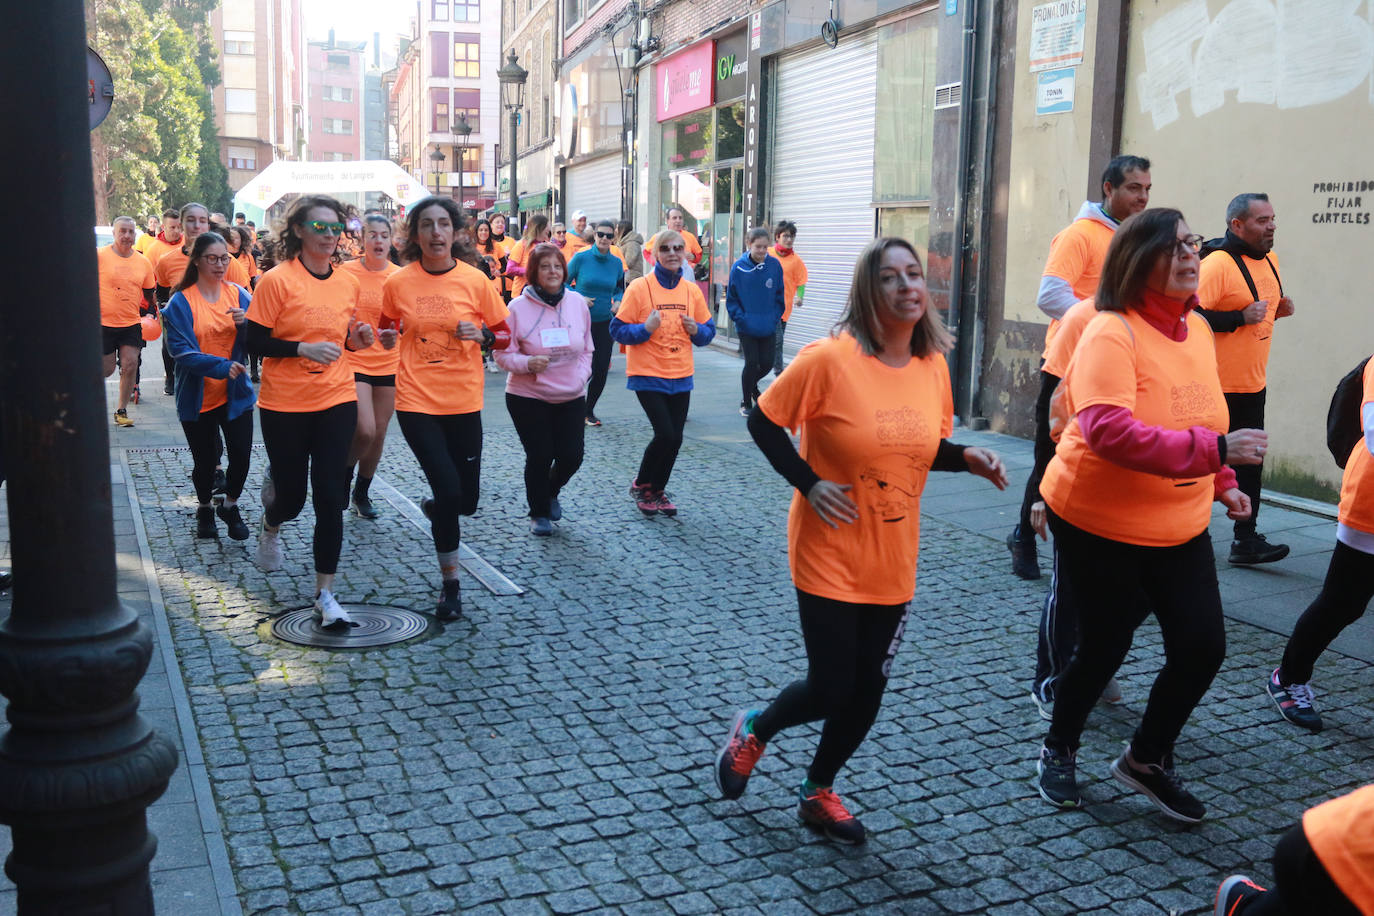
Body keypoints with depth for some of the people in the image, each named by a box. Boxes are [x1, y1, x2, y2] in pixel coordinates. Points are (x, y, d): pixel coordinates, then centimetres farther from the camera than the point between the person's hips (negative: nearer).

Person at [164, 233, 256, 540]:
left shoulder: (239, 294, 3)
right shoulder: (181, 302, -7)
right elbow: (181, 350, -16)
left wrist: (246, 324, -18)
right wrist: (221, 367, -29)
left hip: (235, 393, 2)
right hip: (197, 396, -2)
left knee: (241, 454, -2)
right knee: (205, 460, 10)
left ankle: (230, 506, 25)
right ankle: (204, 509, 36)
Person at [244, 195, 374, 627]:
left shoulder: (347, 284, 6)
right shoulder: (278, 280, -9)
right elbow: (253, 341, -10)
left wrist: (357, 339, -2)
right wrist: (303, 349, -21)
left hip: (336, 401, 3)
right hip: (284, 405, -3)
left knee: (330, 497, -3)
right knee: (292, 495, 8)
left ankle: (325, 593, 5)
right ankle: (270, 526, 47)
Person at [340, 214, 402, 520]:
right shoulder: (346, 272, -5)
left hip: (389, 365, 3)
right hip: (354, 362, -3)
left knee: (379, 433, 9)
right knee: (364, 430, -15)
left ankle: (362, 494, 29)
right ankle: (345, 477, 15)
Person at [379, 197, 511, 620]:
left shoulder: (475, 279, -3)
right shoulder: (398, 283, -2)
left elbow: (505, 336, 4)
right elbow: (388, 331, 16)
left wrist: (480, 333, -14)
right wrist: (388, 337, -5)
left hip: (463, 402, 1)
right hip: (416, 400, -1)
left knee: (466, 500, 7)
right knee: (447, 488, -9)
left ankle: (436, 509, 45)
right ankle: (450, 581, 11)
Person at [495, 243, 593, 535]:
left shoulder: (578, 302, 1)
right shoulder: (518, 307, -10)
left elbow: (587, 349, 11)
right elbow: (503, 353, -6)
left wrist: (581, 376, -3)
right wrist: (527, 363, -24)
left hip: (571, 397, 3)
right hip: (528, 398, -3)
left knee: (571, 456, 2)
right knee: (540, 456, -2)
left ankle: (552, 491, 36)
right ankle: (539, 513, 23)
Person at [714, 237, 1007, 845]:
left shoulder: (934, 366, 0)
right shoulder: (830, 358, -17)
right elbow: (764, 420, -9)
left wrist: (968, 459, -5)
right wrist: (808, 483, -18)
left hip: (893, 562, 6)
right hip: (830, 555, -5)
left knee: (868, 689, 12)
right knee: (830, 688, 0)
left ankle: (818, 791, 36)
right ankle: (752, 731, 33)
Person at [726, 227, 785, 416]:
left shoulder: (775, 265, -4)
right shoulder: (739, 267, -9)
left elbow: (780, 296, 5)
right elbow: (731, 298, -2)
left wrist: (775, 317, -1)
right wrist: (740, 318, -10)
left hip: (767, 327, 3)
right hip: (746, 327, -3)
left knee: (767, 363, 5)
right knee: (752, 363, -5)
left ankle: (752, 384, 38)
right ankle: (746, 403, 14)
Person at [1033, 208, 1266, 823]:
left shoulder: (1197, 328, 4)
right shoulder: (1111, 334, -21)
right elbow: (1109, 431, -34)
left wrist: (1222, 485, 15)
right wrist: (1214, 450, -36)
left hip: (1180, 526, 7)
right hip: (1100, 525, -7)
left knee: (1202, 645, 4)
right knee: (1104, 647, 7)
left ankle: (1146, 759, 28)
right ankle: (1058, 753, 34)